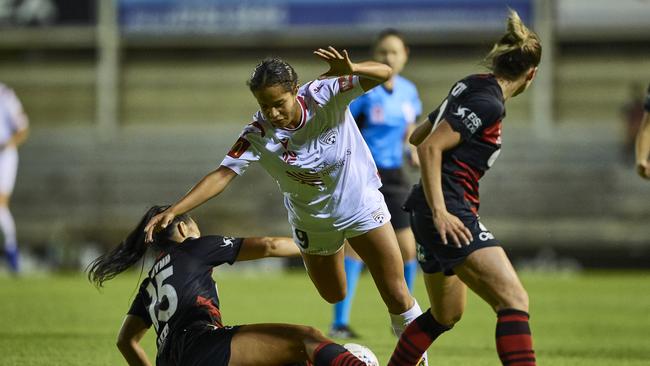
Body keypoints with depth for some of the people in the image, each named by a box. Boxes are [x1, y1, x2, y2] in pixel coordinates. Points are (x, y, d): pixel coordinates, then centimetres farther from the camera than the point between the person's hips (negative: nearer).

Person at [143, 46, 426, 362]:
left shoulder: (323, 95, -27)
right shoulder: (258, 135, -24)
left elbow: (383, 73, -31)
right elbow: (222, 175, -28)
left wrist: (351, 71, -53)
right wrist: (173, 211, -40)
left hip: (363, 204, -1)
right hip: (312, 223, 1)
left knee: (397, 297, -1)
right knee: (333, 297, 17)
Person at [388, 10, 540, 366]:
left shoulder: (470, 86, 12)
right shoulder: (489, 103, -14)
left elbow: (418, 137, 23)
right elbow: (430, 148, -20)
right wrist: (439, 212, -23)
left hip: (429, 212, 10)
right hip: (451, 210, -10)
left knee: (445, 314, 22)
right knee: (514, 301, -17)